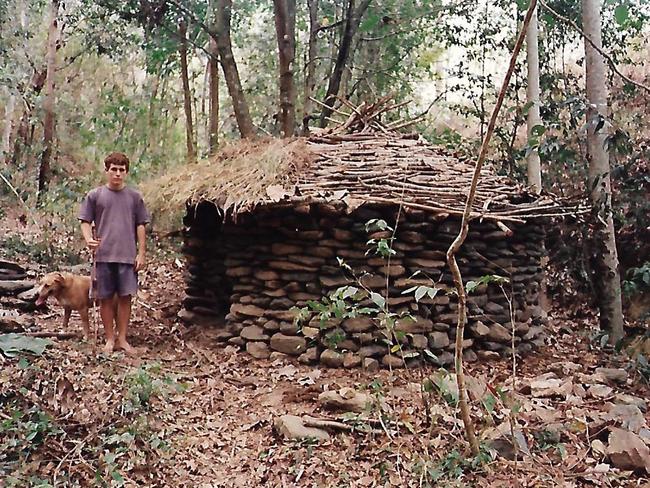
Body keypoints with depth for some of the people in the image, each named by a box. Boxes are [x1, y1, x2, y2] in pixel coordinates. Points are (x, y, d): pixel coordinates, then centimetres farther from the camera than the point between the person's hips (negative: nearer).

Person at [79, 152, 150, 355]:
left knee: (125, 297, 1)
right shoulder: (94, 196, 6)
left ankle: (122, 339, 12)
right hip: (103, 255, 0)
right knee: (105, 298, 4)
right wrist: (88, 239, -14)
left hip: (127, 255, 1)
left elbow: (140, 226, 9)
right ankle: (110, 339, 16)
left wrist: (141, 253, 2)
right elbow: (85, 222, 6)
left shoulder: (134, 197, 8)